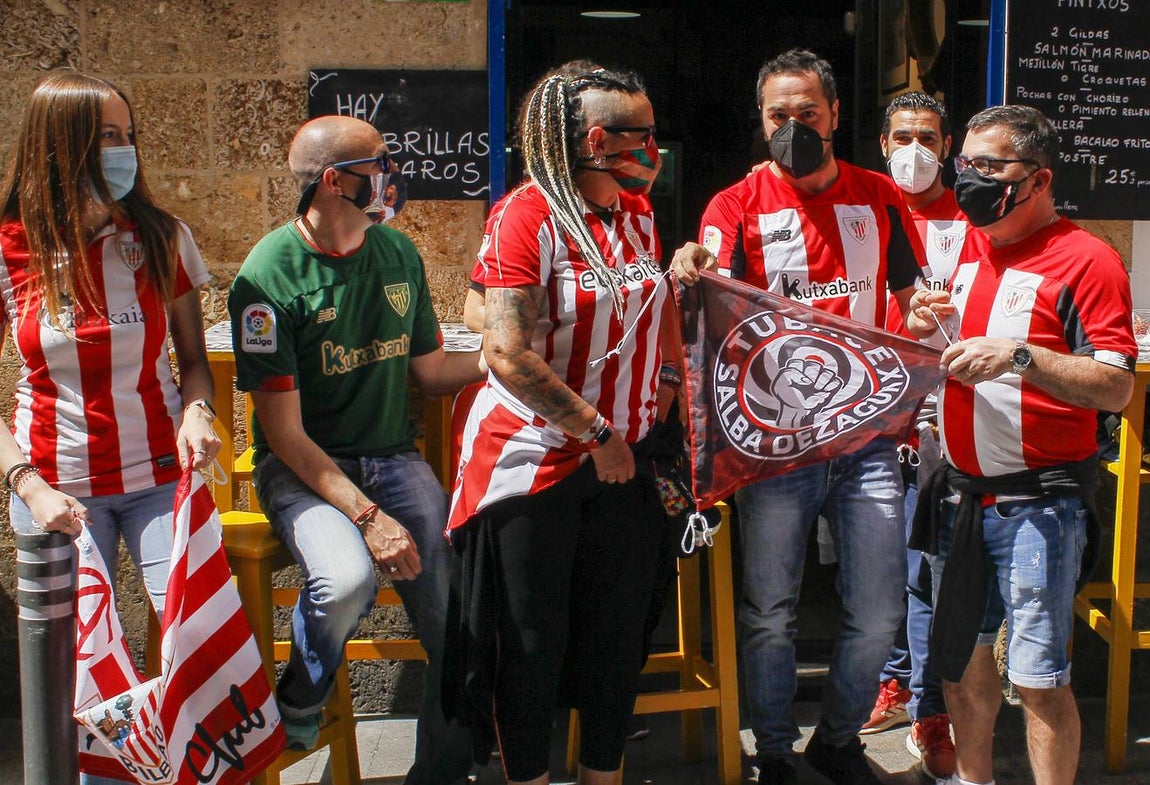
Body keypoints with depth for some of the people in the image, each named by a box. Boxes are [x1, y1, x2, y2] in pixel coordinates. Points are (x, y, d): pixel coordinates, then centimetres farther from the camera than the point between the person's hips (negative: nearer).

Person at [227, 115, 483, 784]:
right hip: (303, 467, -4)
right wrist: (367, 514, -23)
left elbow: (429, 369, 16)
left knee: (455, 610, -15)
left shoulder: (399, 253, 6)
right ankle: (295, 713, -1)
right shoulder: (267, 276, -13)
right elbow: (285, 433, -14)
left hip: (393, 457, 5)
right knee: (347, 580, -34)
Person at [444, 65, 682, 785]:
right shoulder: (528, 214, -14)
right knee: (534, 641, 5)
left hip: (622, 460, 6)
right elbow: (510, 355, -22)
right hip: (532, 459, -6)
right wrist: (598, 435, -18)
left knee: (619, 635, 11)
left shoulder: (639, 213, 7)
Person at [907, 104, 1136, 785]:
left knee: (1038, 680, -2)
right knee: (962, 658, 16)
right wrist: (929, 330, 5)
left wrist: (1021, 356, -29)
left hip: (1038, 504, -7)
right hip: (960, 493, 7)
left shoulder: (1086, 259, -10)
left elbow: (1117, 388, -18)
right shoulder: (970, 256, 13)